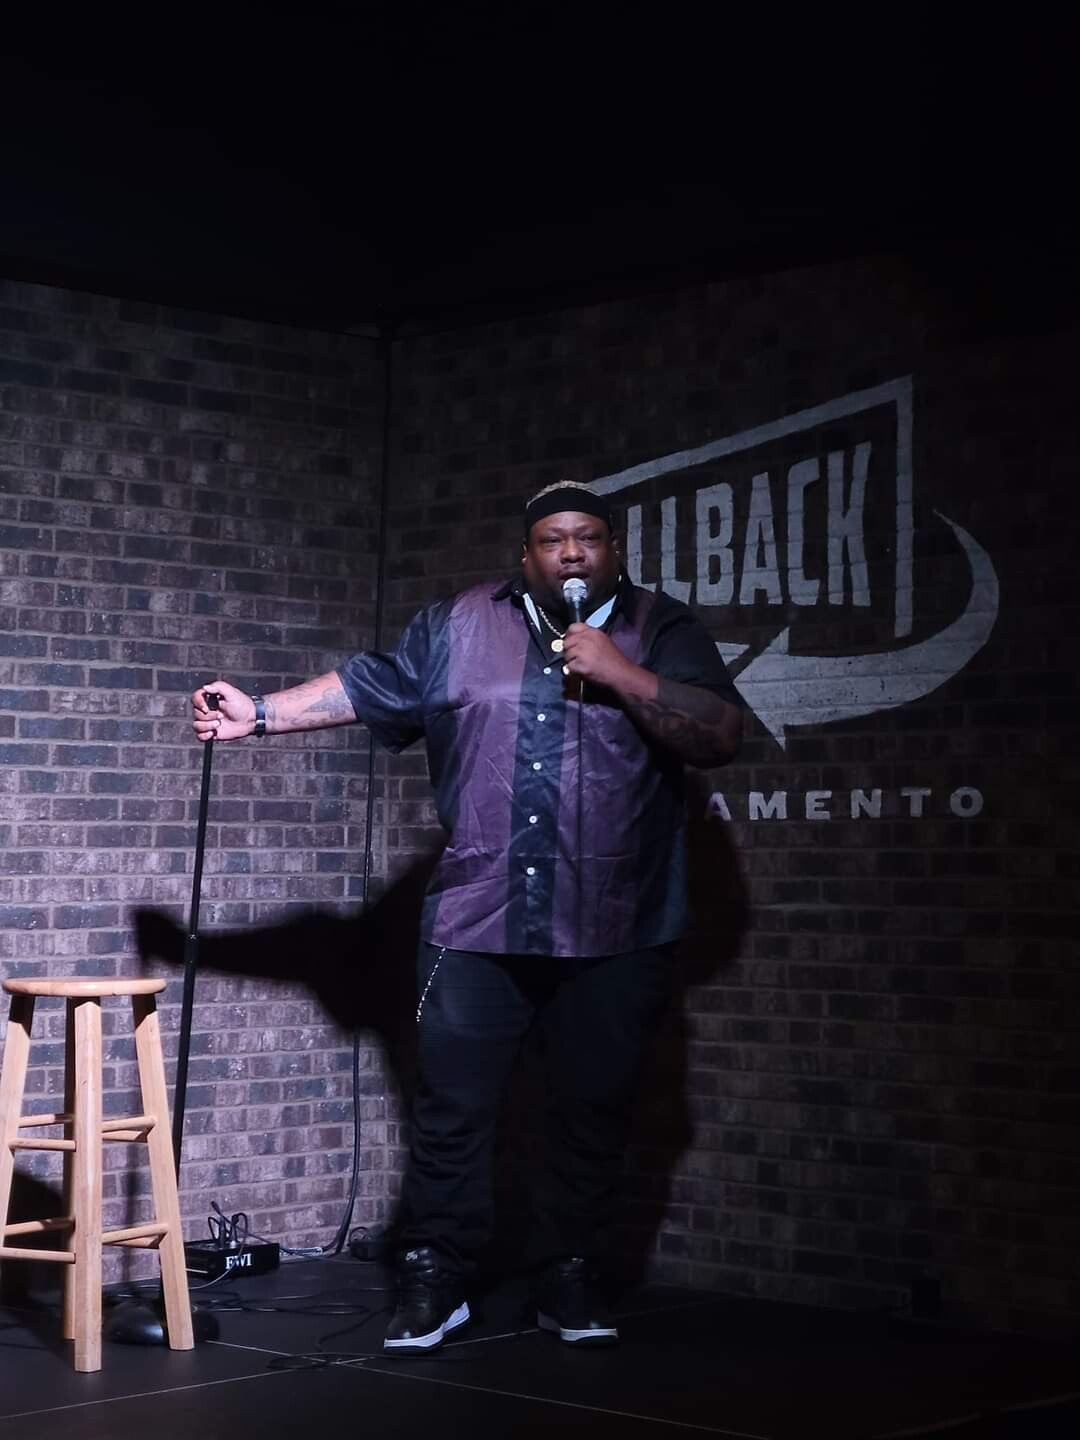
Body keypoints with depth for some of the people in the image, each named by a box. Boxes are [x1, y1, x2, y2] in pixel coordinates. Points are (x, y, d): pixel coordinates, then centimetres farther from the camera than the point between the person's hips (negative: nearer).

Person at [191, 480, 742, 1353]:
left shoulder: (663, 632, 5)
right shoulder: (462, 627, 9)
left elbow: (723, 735, -5)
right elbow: (370, 686, 9)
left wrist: (624, 675, -14)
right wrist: (259, 714, 1)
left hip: (615, 933, 0)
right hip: (478, 922, 0)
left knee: (593, 1114, 7)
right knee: (452, 1108, 0)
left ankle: (571, 1281, 21)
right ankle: (434, 1282, 12)